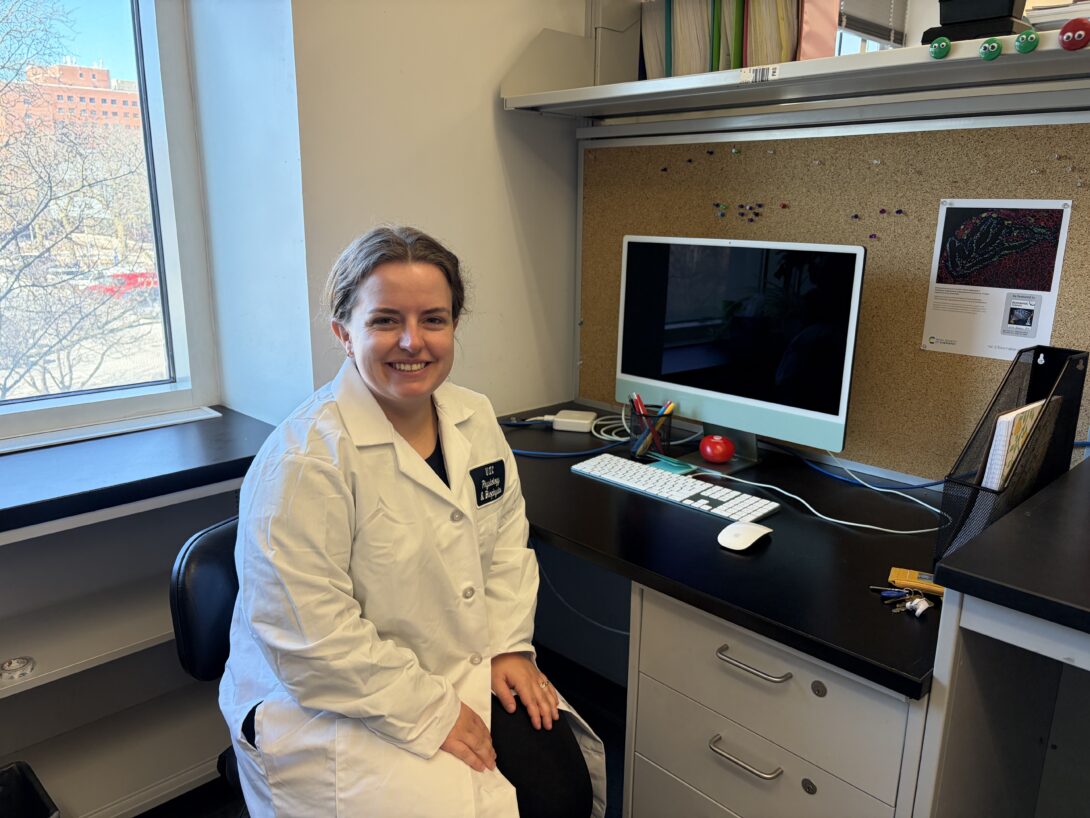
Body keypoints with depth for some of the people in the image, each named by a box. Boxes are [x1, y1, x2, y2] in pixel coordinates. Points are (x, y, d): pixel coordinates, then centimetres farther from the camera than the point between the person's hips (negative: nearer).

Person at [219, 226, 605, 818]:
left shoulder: (475, 419, -1)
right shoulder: (303, 460, -23)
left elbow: (506, 543, 10)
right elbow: (314, 641, -22)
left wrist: (509, 646, -1)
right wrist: (429, 715, -18)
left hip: (465, 672, 6)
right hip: (330, 708, -5)